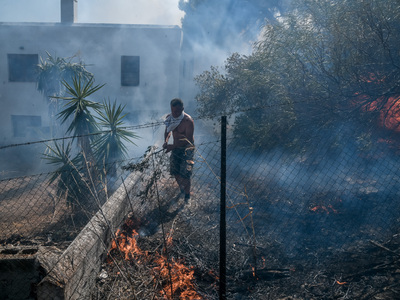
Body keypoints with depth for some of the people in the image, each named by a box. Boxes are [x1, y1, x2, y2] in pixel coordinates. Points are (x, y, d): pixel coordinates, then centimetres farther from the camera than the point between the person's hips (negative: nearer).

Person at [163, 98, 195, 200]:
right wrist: (166, 141, -12)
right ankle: (181, 188, 39)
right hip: (175, 147, 6)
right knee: (174, 171, 13)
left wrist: (173, 146, -33)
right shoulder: (169, 117, -7)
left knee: (184, 174, -6)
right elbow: (168, 131, 9)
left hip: (186, 148, -6)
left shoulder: (188, 121, -27)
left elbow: (189, 140, -27)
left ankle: (187, 194, 15)